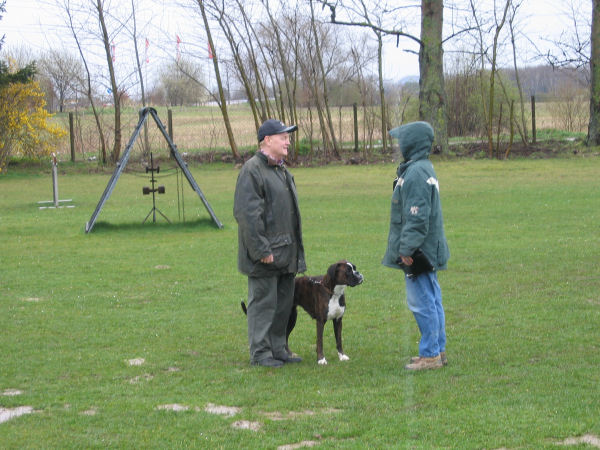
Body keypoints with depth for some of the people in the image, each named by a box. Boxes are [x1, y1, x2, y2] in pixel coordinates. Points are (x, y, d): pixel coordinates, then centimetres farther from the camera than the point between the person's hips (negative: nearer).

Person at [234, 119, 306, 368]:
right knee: (263, 302, -3)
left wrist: (296, 251, 21)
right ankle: (260, 352, 4)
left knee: (284, 303, 13)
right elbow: (246, 213, -19)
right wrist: (261, 249, -21)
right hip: (265, 255, -9)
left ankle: (278, 349, 22)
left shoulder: (282, 170, 17)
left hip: (286, 252, 9)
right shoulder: (252, 170, -13)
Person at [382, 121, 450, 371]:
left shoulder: (416, 173, -19)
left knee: (421, 302, -5)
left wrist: (407, 249, -21)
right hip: (429, 250, 11)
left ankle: (430, 355, -1)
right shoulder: (425, 168, 15)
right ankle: (438, 350, 21)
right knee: (432, 300, 14)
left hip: (417, 252, -11)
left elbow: (417, 216, -23)